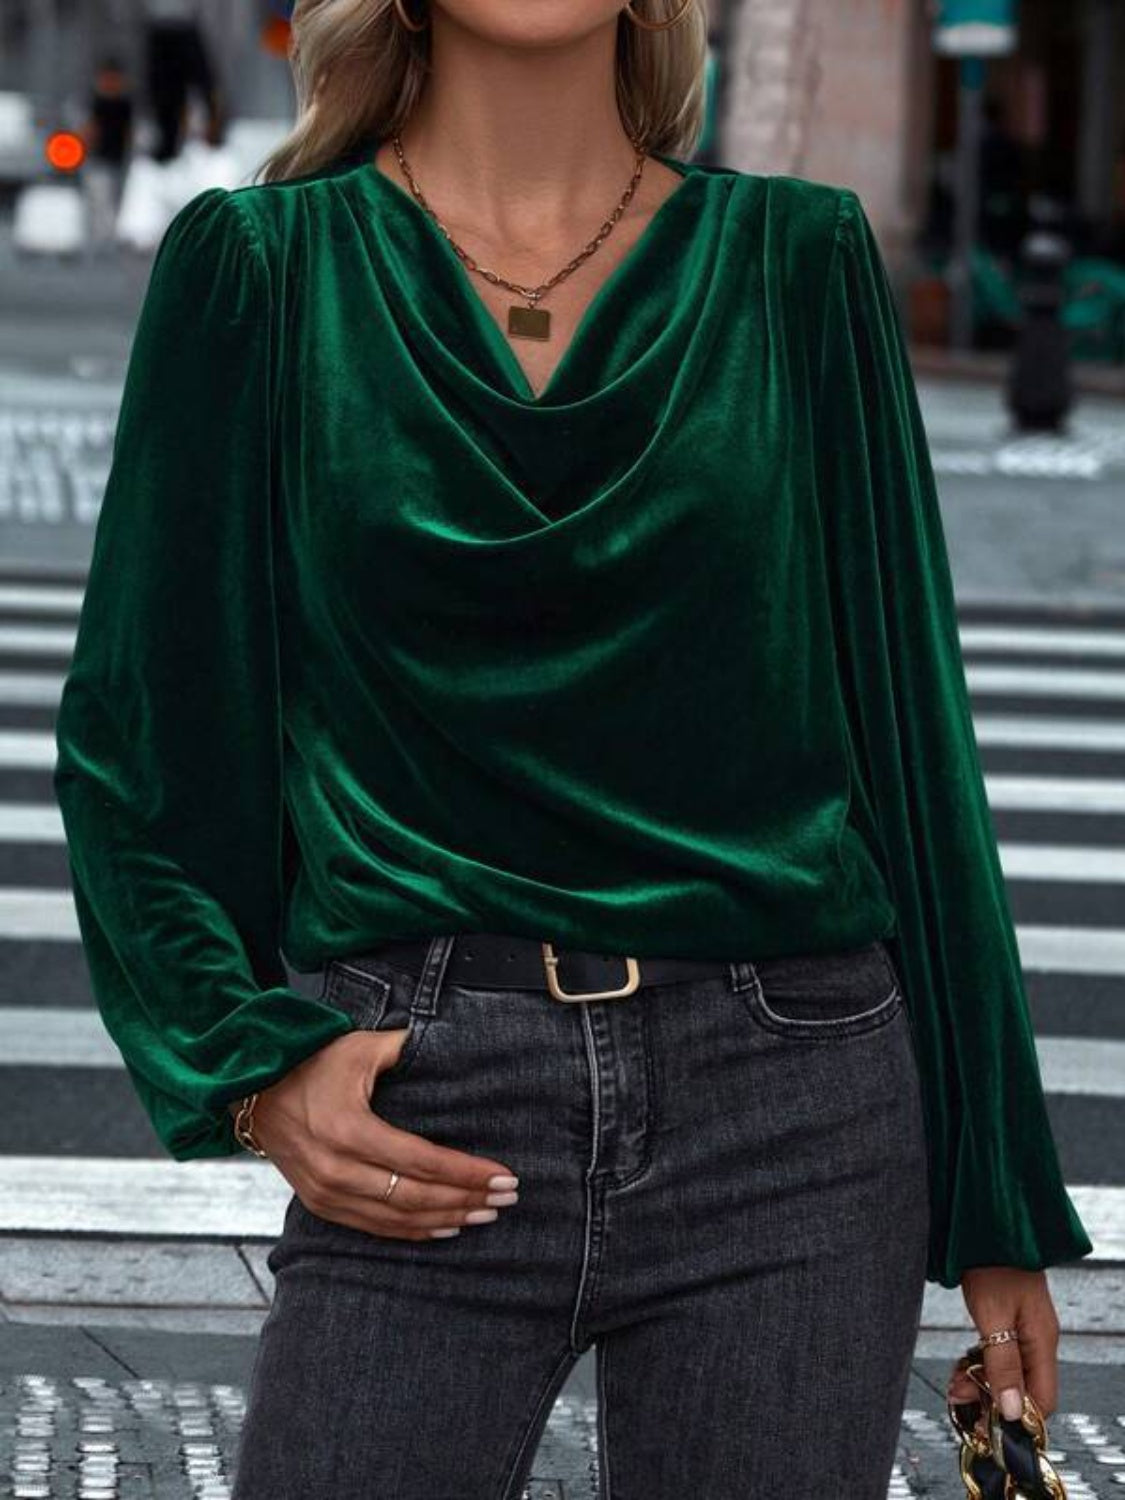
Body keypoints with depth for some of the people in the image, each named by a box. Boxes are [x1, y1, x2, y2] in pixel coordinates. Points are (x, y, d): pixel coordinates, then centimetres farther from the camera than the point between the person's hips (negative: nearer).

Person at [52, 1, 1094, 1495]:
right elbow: (138, 743, 7)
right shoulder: (261, 265, 4)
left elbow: (905, 733, 8)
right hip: (424, 1120, -1)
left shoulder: (800, 259, 6)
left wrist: (999, 1200, 7)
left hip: (786, 1107, 1)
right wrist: (256, 1064, -8)